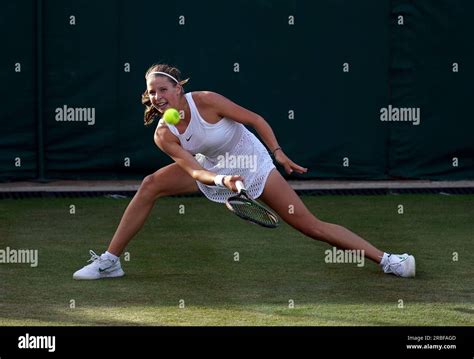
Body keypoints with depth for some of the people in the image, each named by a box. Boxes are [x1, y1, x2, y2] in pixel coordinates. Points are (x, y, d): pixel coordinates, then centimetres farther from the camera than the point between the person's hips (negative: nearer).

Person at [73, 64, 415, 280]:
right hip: (212, 170, 4)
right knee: (150, 186, -12)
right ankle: (110, 261, -2)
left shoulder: (205, 101, -28)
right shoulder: (163, 135, -17)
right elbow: (194, 171, -25)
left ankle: (387, 260, -9)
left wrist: (278, 153, -26)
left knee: (311, 225, -12)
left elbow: (255, 119, -19)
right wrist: (219, 180, -45)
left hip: (255, 167, -4)